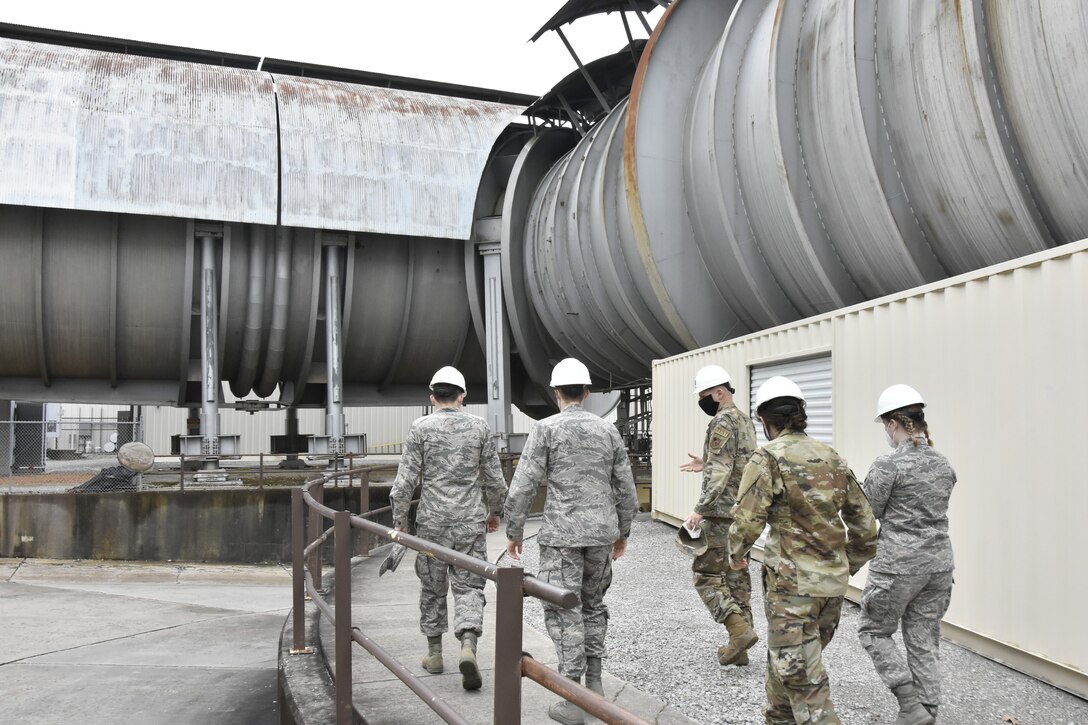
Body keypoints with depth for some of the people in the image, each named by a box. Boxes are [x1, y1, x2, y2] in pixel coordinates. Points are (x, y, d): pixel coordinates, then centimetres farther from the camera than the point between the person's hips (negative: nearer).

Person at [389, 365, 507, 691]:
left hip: (432, 521, 0)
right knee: (469, 586, 5)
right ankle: (468, 646, -15)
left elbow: (406, 479, -6)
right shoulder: (479, 426, 1)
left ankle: (434, 653, 23)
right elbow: (494, 478, 5)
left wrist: (399, 520, 3)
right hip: (471, 521, 0)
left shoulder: (420, 427, -4)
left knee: (432, 587, 14)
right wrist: (495, 511, 20)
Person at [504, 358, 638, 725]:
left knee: (563, 612, 1)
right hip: (602, 531, 5)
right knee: (593, 605, 20)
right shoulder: (608, 430, 6)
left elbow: (523, 486, -9)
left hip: (562, 533, -4)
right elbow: (626, 488, 9)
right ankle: (594, 682, 25)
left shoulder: (546, 429, -6)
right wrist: (623, 532, 21)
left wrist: (514, 532, 1)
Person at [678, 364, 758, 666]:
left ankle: (739, 629, -11)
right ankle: (739, 648, 14)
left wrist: (700, 509, -24)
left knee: (705, 573, -2)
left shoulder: (722, 422, -14)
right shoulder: (746, 421, 16)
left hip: (722, 513, -9)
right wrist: (707, 465, 22)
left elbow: (720, 472, -22)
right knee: (737, 576, 11)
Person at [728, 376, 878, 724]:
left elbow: (746, 522, -16)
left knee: (802, 678, 1)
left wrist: (736, 555, 3)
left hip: (792, 581, -7)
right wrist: (847, 567, 23)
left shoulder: (769, 458, -11)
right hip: (833, 582, 7)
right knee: (786, 659, 23)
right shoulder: (832, 457, 8)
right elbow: (864, 523, 12)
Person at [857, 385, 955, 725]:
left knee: (874, 631, 12)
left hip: (898, 565, -6)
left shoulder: (889, 464, -15)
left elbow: (867, 513, -9)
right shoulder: (943, 464, 7)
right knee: (924, 642, 14)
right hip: (938, 563, 7)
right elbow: (933, 509, 14)